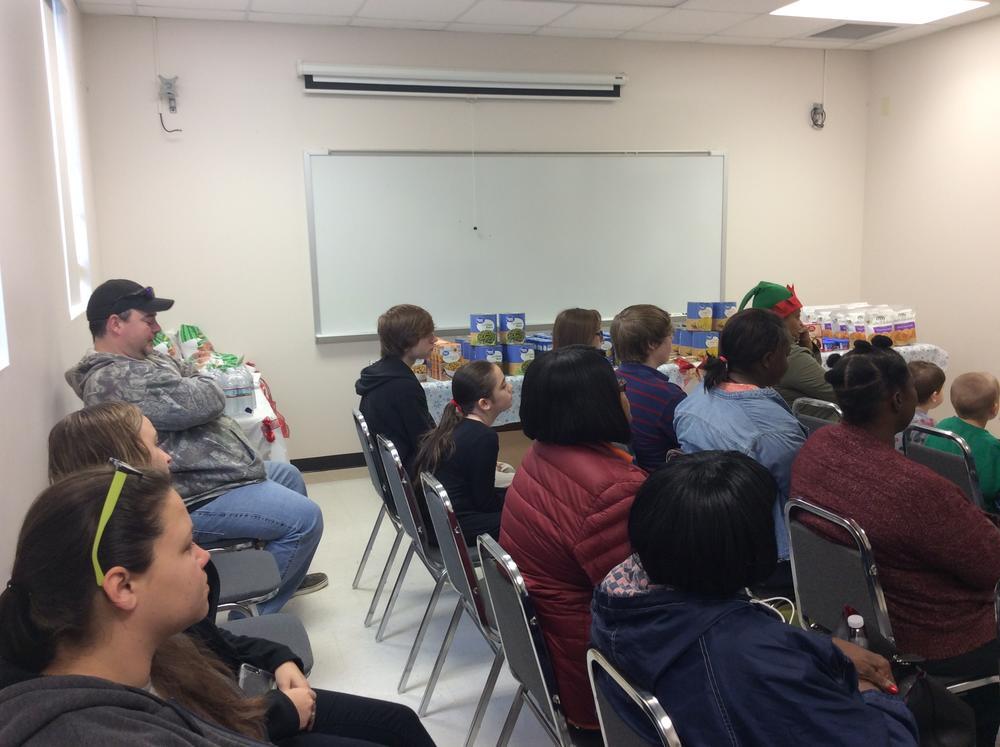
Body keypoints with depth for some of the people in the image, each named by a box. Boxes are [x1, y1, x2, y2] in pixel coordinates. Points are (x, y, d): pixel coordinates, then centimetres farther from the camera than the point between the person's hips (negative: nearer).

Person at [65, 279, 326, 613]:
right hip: (197, 498, -12)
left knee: (289, 476, 26)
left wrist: (188, 374, -8)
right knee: (305, 518, -14)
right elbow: (204, 401, -27)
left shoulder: (138, 360, 12)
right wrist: (197, 384, -5)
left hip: (212, 472, 12)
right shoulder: (118, 380, -23)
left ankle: (288, 574, 39)